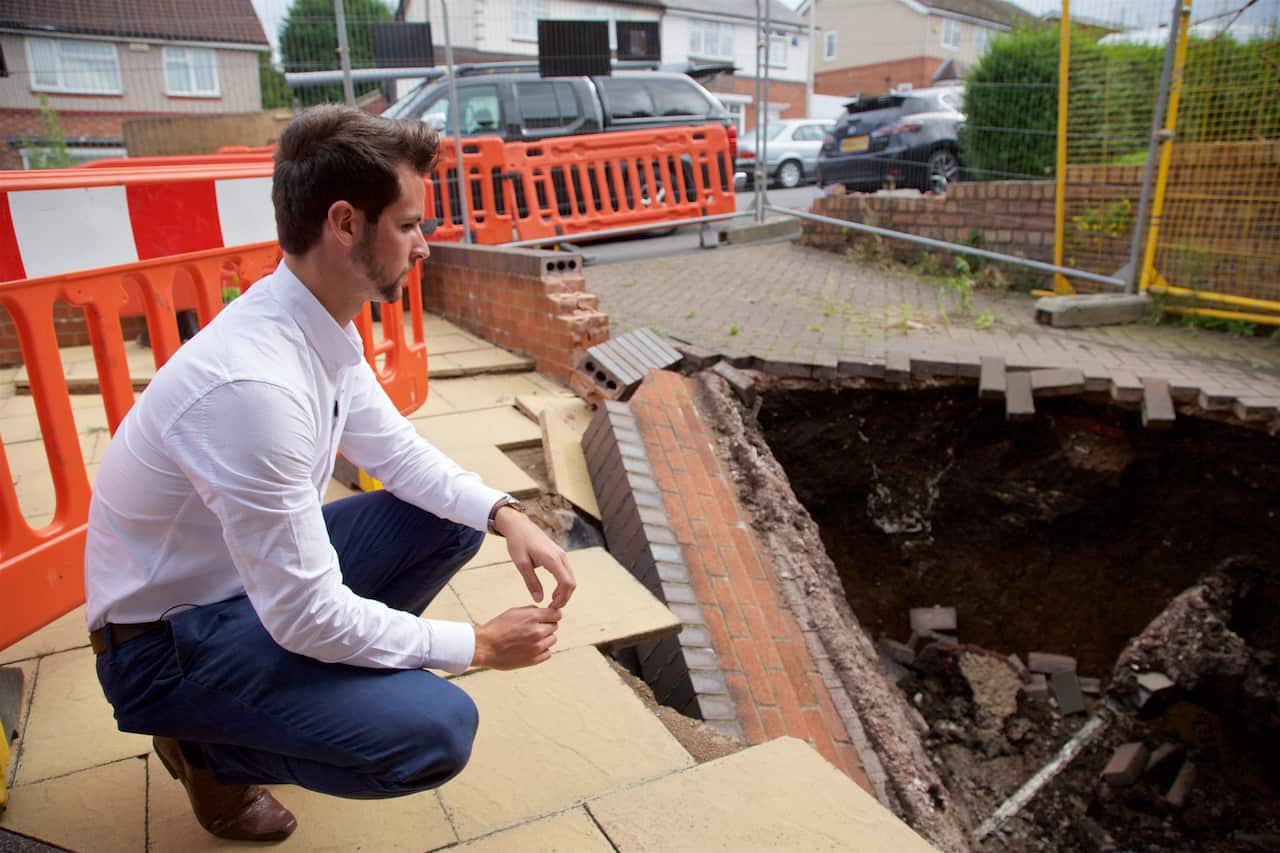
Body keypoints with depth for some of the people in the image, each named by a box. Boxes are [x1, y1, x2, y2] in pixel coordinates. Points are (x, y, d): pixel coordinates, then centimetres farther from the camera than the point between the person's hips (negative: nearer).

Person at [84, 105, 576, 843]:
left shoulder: (324, 324, -8)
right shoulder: (255, 382, -34)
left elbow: (395, 450, 5)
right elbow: (306, 615, -29)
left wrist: (504, 513, -12)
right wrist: (477, 644, -18)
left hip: (259, 575, 8)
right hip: (169, 640, -8)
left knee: (450, 521, 1)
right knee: (438, 729, -22)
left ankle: (322, 668, 11)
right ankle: (208, 747, 4)